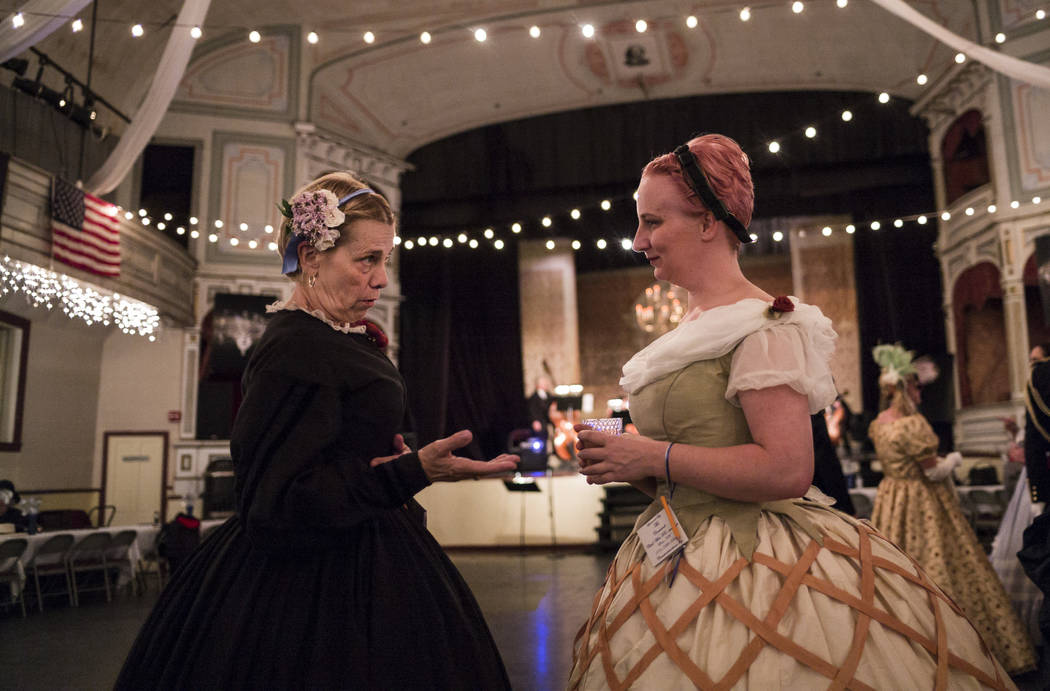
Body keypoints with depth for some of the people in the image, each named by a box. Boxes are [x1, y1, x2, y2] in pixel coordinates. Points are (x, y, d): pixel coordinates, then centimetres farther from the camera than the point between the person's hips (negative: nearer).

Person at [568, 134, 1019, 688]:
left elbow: (786, 470, -25)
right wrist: (623, 460, 0)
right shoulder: (693, 327, 10)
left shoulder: (763, 325, -15)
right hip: (677, 557, 8)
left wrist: (653, 456, -20)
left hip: (750, 563, -8)